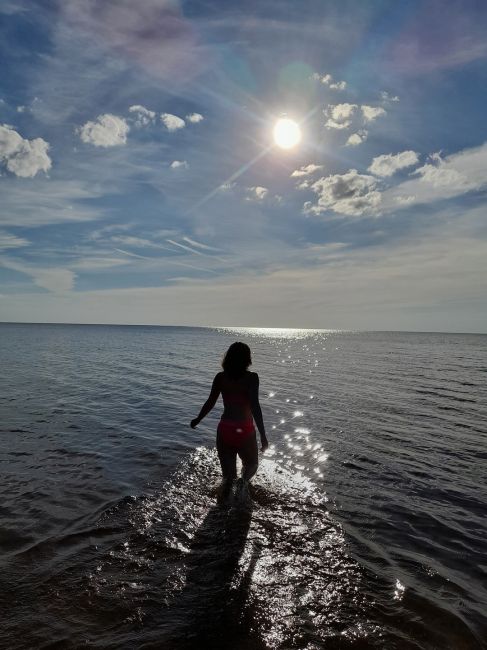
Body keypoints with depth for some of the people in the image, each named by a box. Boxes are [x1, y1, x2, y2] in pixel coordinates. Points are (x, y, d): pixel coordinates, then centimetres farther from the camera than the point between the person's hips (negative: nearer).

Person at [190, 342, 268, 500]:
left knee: (228, 474, 17)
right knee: (251, 464, 21)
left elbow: (210, 402, 3)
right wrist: (263, 435, -14)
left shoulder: (220, 377, 0)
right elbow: (255, 407, -16)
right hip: (245, 431, -3)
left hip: (225, 429, 3)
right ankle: (243, 484, -8)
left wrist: (197, 420, 19)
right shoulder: (251, 378, -10)